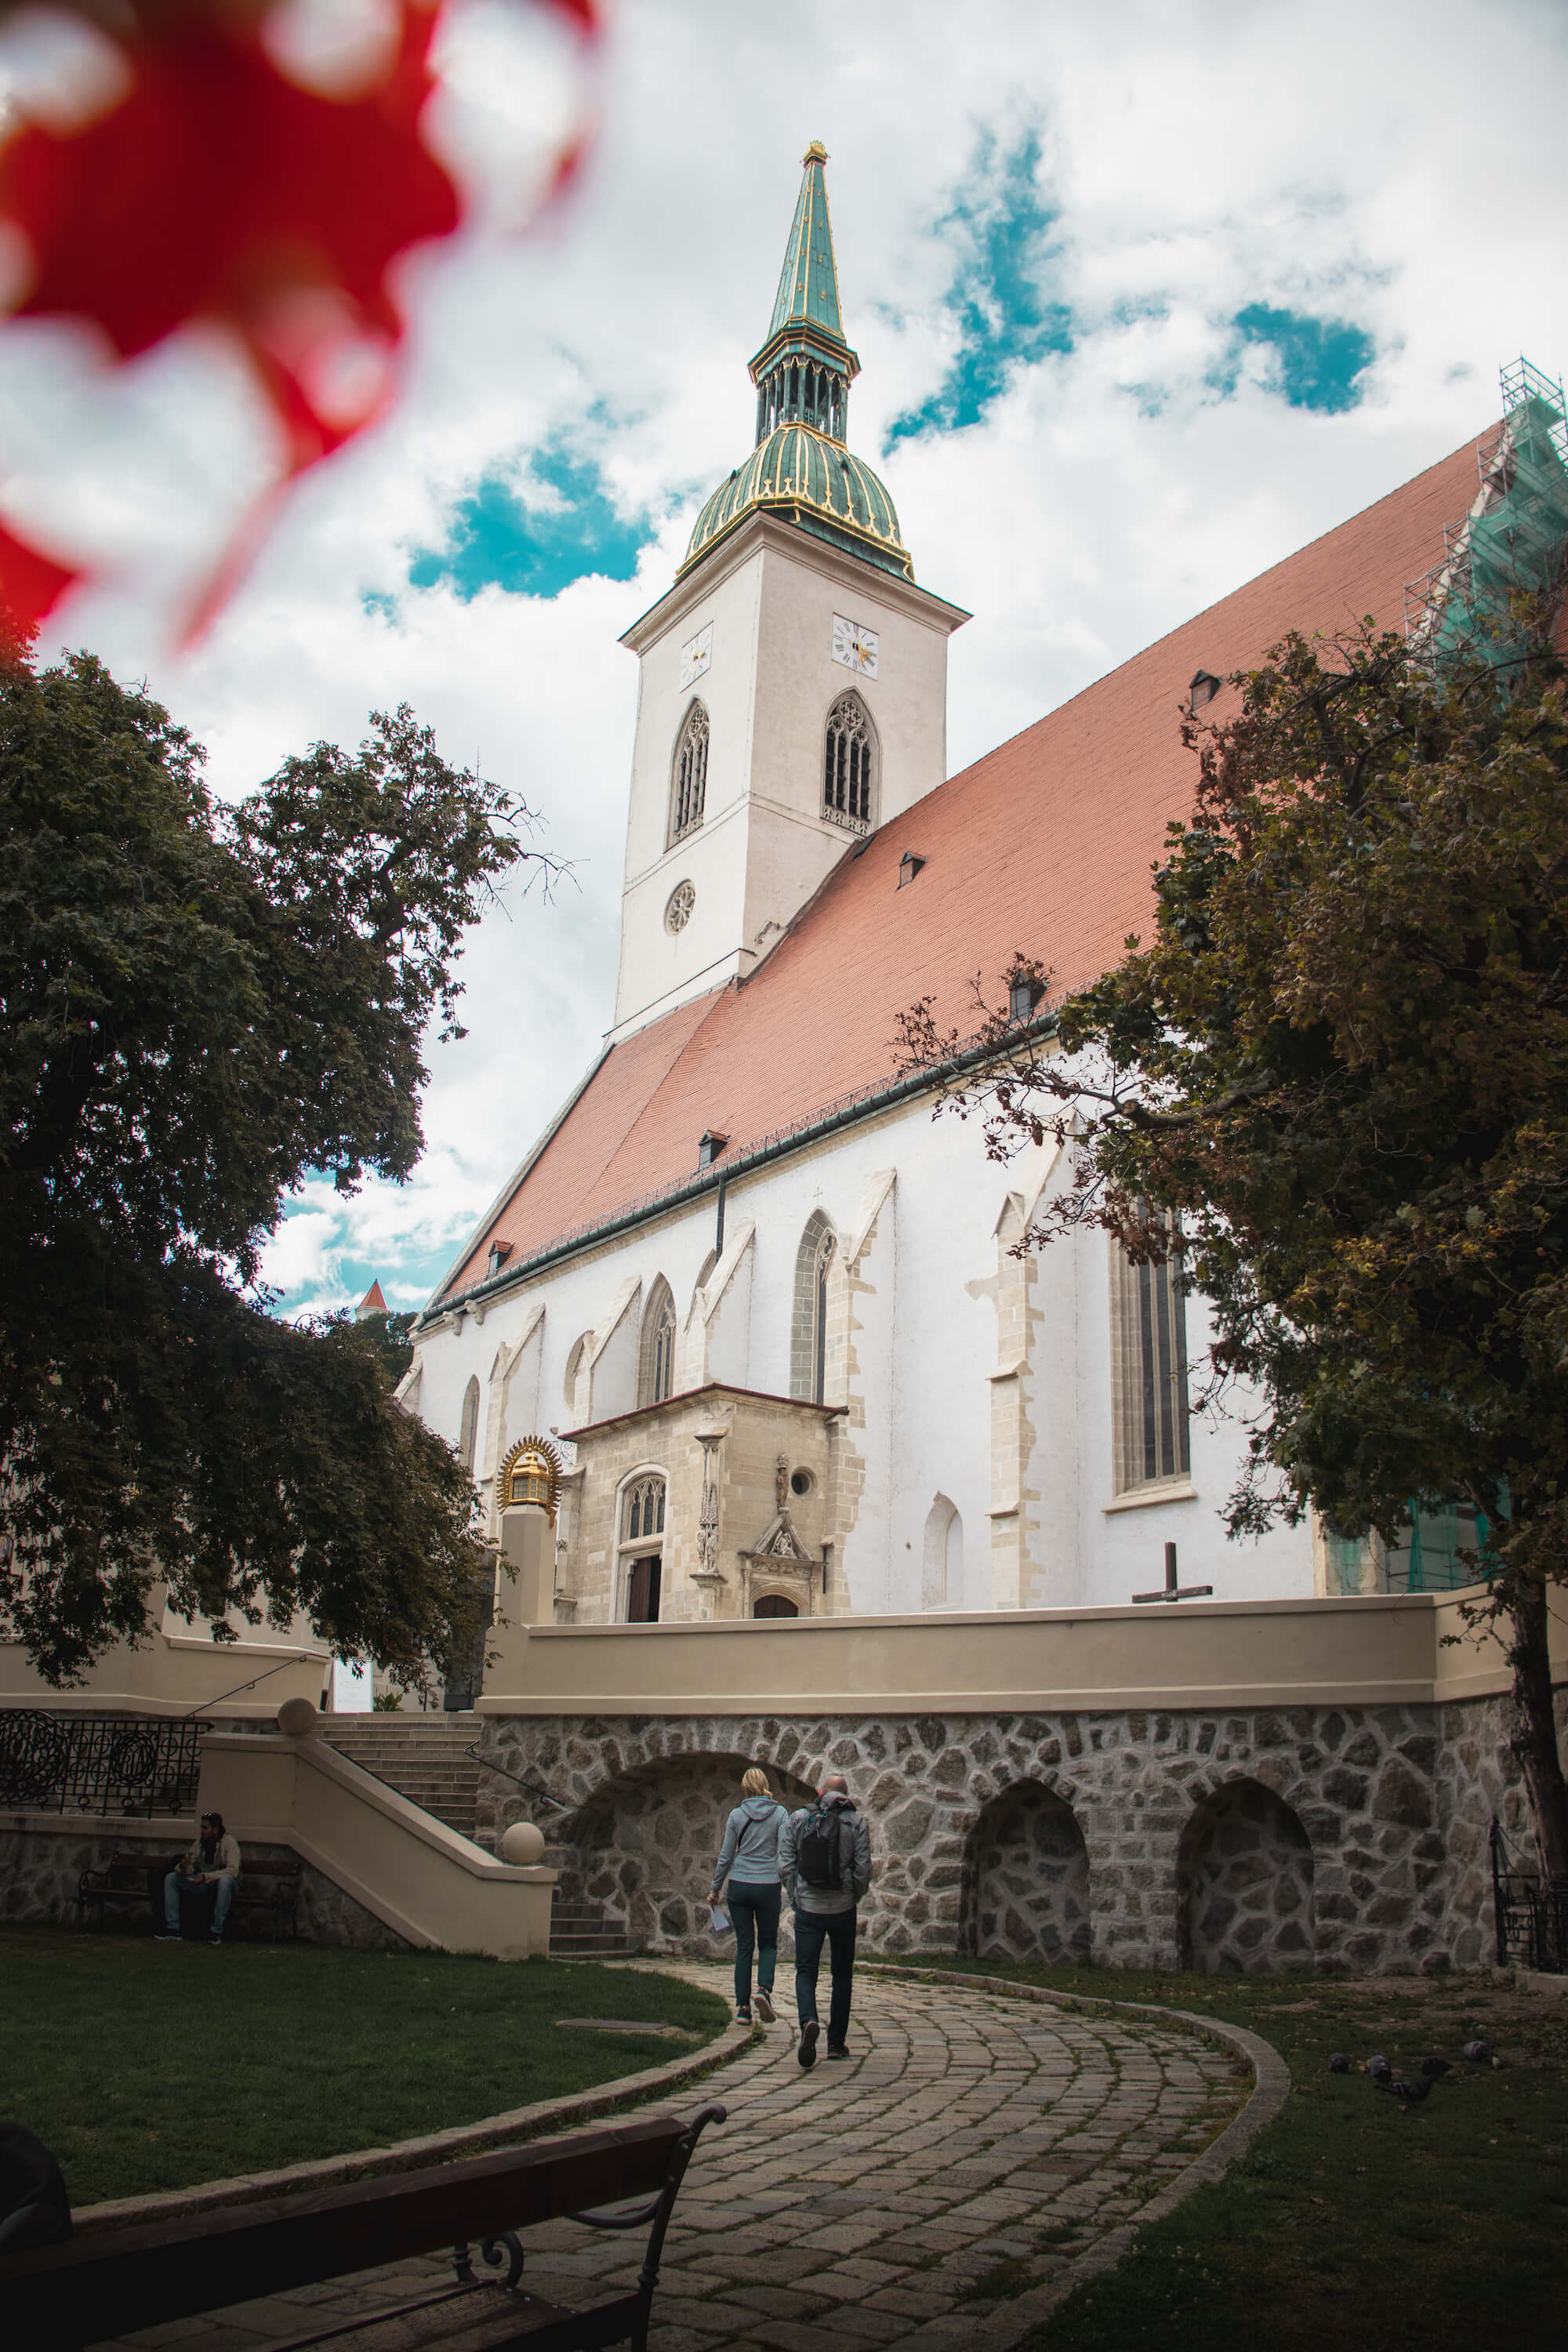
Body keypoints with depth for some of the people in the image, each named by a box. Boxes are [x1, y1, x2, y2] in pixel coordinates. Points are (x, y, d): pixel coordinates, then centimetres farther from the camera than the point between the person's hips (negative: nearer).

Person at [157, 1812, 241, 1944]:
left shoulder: (229, 1842, -14)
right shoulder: (199, 1841, 2)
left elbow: (233, 1870, -25)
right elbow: (190, 1868, 4)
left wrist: (207, 1877, -33)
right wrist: (183, 1867, -21)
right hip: (202, 1880, 6)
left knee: (225, 1881, -40)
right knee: (171, 1878, -7)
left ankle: (217, 1931, -32)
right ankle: (173, 1929, -14)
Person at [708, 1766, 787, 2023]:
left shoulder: (737, 1815, 0)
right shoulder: (779, 1813, -3)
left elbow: (726, 1857, 4)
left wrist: (715, 1888, 14)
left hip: (739, 1886, 1)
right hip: (768, 1886, -1)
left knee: (744, 1946, 10)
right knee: (768, 1944, 14)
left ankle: (743, 2007, 8)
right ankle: (764, 1988, -11)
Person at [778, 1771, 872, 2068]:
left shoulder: (797, 1820, 0)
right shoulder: (856, 1824, -4)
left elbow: (785, 1866, -4)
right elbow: (863, 1870, -7)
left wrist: (795, 1897, 9)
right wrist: (854, 1897, 10)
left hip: (808, 1909, 0)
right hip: (843, 1910, 0)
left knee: (805, 1971, 5)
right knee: (842, 1974, 15)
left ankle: (808, 2021, -22)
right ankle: (836, 2043, 17)